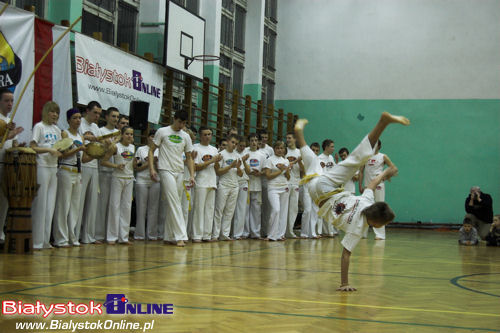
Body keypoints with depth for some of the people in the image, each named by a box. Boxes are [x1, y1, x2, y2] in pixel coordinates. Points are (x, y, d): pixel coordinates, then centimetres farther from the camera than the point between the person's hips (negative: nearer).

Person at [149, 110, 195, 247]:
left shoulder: (186, 136, 12)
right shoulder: (162, 132, 1)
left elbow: (189, 157, 14)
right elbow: (151, 151, 3)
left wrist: (192, 175, 3)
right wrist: (152, 168, -9)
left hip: (180, 173, 5)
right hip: (166, 171, -5)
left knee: (173, 205, 8)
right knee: (174, 204, -13)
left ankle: (169, 237, 16)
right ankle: (180, 236, -16)